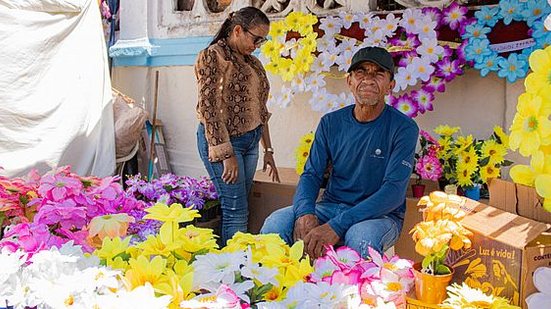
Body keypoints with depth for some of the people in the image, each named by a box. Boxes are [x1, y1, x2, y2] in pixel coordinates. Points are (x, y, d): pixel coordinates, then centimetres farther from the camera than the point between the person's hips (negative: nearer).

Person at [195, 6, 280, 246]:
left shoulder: (252, 62, 14)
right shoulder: (212, 56, -9)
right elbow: (209, 109, -15)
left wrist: (267, 149, 17)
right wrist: (226, 154, -18)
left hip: (250, 141, 7)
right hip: (223, 140, -7)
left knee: (237, 209, 9)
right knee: (236, 212, -6)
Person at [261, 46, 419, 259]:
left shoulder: (404, 128, -9)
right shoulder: (331, 123, 5)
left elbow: (394, 190, -19)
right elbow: (311, 174, 2)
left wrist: (337, 226, -30)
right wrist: (305, 213, -23)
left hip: (380, 215, -3)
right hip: (331, 207, 4)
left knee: (361, 238, -38)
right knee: (275, 222, -22)